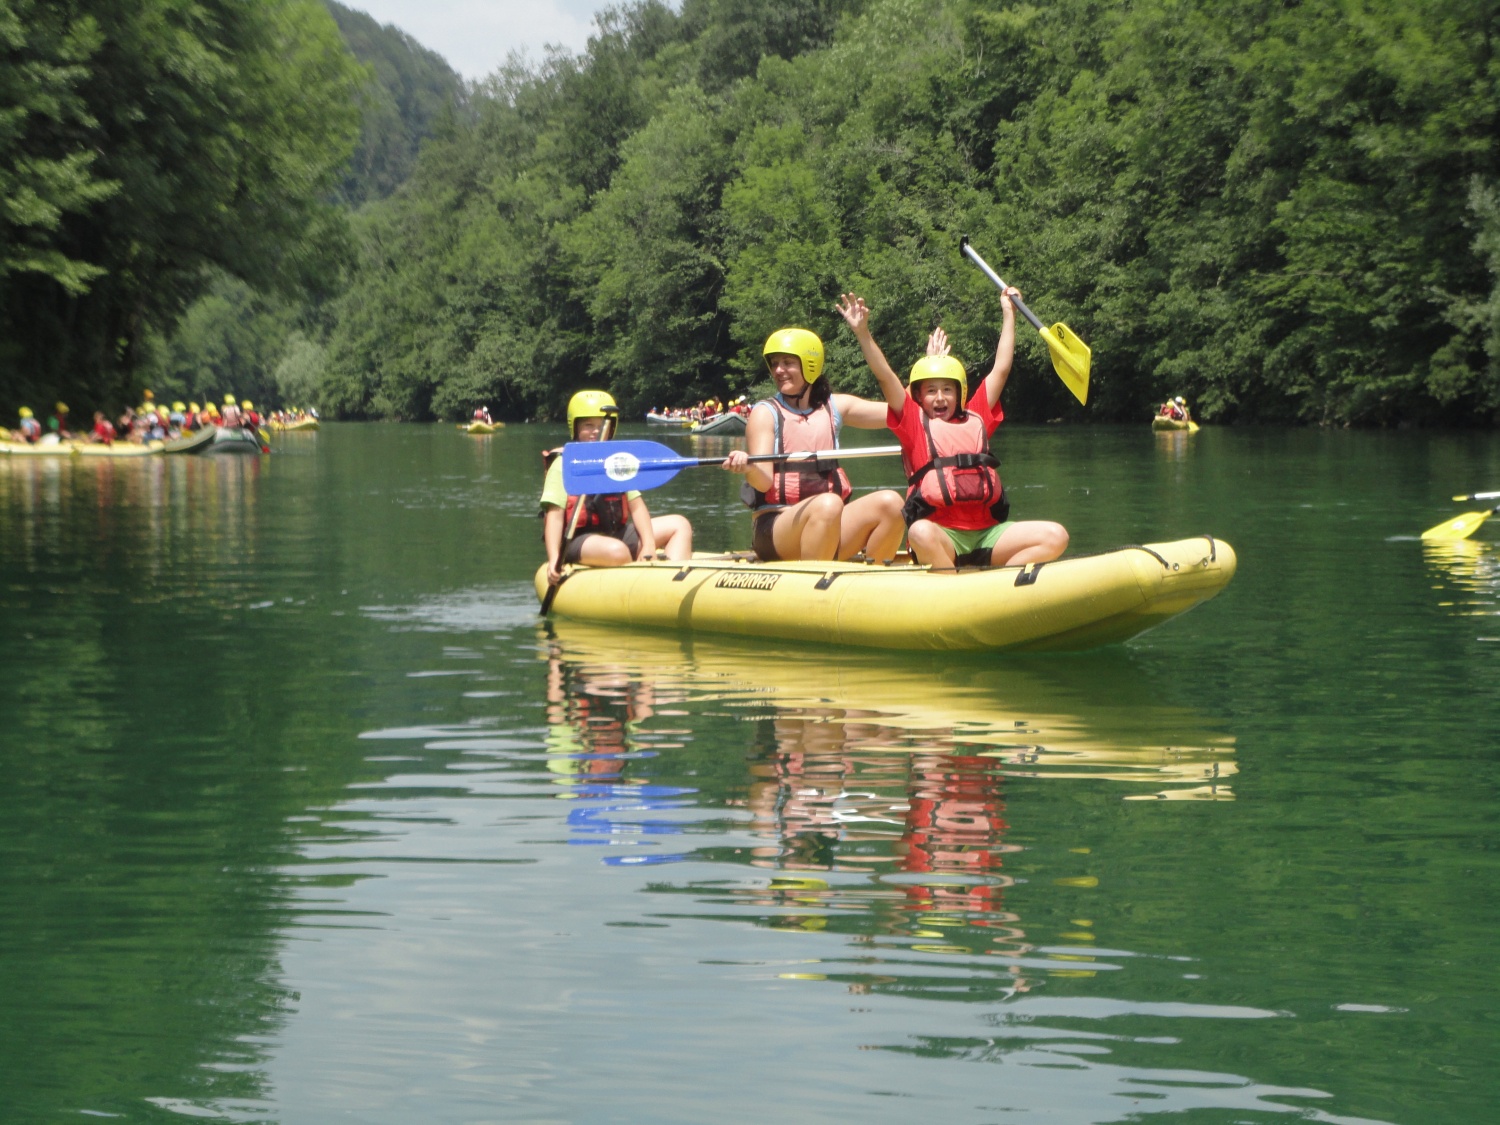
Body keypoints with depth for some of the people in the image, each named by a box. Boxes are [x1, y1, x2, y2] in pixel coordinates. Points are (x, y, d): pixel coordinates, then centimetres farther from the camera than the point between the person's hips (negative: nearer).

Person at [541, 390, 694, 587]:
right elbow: (554, 515, -12)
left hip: (617, 534, 8)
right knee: (617, 551, -39)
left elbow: (636, 505, 7)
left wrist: (649, 545, -9)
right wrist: (553, 560, -25)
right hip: (579, 541, -8)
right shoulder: (563, 465, -4)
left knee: (680, 526, 1)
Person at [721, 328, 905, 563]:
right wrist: (748, 468, -33)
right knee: (827, 504, -35)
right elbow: (764, 481, -12)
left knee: (890, 502, -20)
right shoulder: (765, 413, 0)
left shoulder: (835, 407, 12)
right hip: (773, 529, -5)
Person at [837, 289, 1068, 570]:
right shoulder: (914, 421, 12)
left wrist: (1009, 314, 25)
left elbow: (1001, 369, 24)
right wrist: (862, 332, -10)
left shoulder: (976, 418, 20)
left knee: (1056, 536, -17)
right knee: (921, 533, -40)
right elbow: (885, 377, 1)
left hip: (986, 532, 4)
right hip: (943, 534, -4)